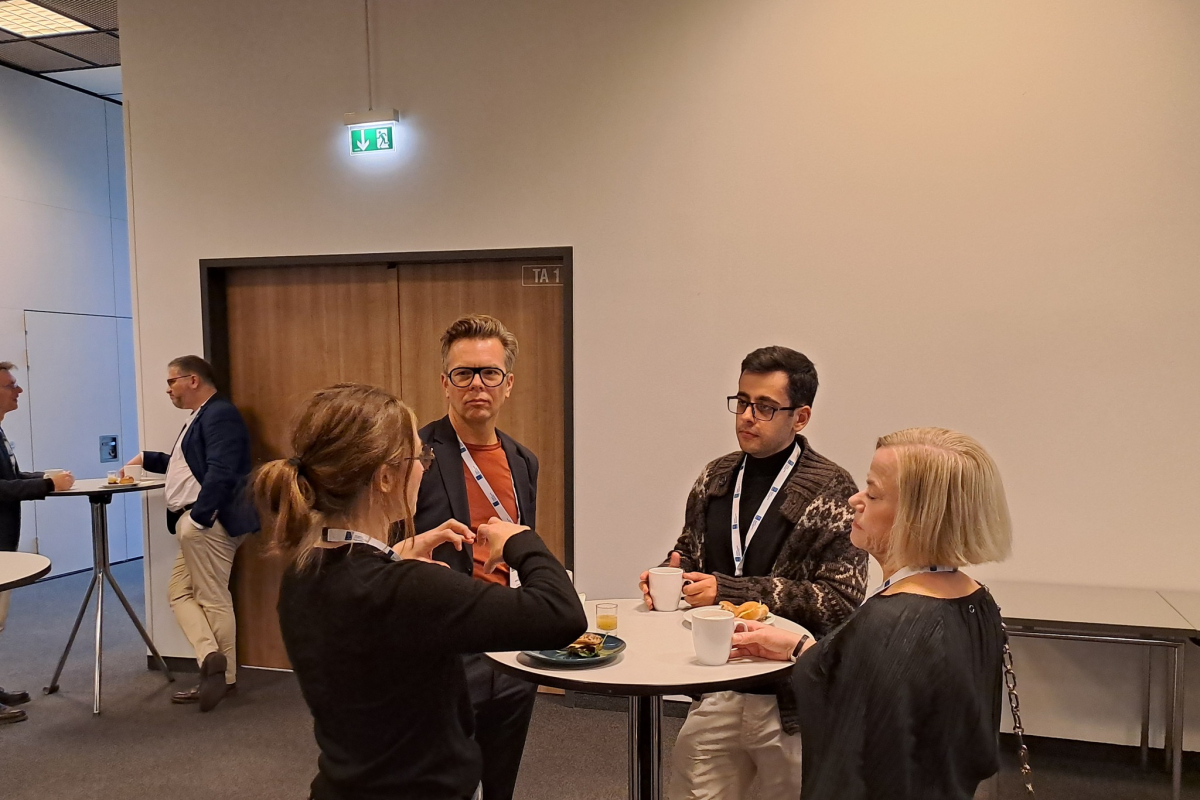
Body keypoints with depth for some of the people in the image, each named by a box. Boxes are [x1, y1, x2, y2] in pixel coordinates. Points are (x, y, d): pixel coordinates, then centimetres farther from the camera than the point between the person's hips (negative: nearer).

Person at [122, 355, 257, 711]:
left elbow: (220, 473, -25)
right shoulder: (201, 416, 19)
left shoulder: (220, 414, -14)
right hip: (195, 524, 11)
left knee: (213, 600, -3)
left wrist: (197, 518, -25)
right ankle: (210, 657, 6)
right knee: (180, 592, 10)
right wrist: (147, 459, 32)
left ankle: (225, 678, 5)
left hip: (208, 522, -11)